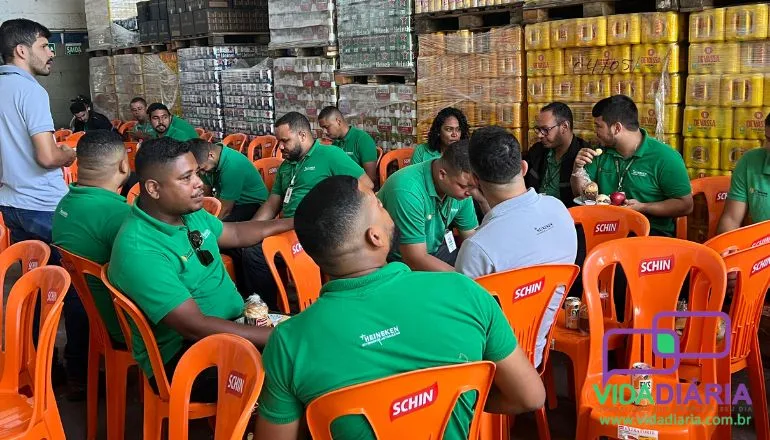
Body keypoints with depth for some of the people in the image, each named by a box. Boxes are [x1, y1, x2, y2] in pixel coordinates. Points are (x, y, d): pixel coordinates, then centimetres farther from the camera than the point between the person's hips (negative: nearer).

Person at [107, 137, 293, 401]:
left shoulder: (190, 213, 3)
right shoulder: (138, 250, -25)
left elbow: (236, 234, 24)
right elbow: (196, 327, -28)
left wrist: (293, 223, 27)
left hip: (232, 325, 9)